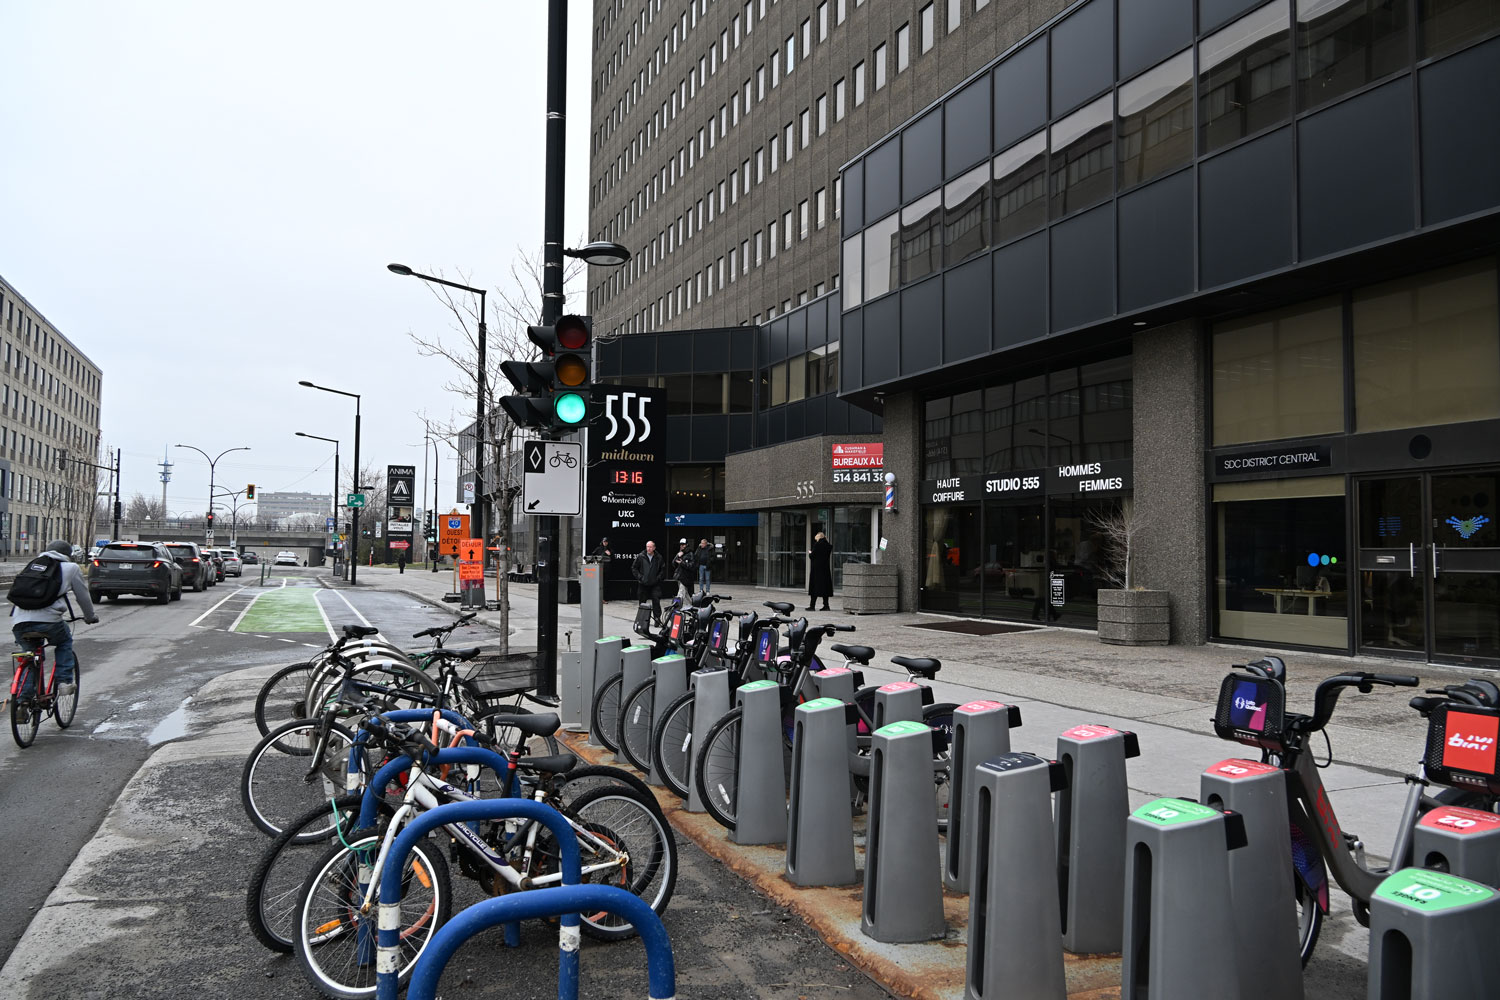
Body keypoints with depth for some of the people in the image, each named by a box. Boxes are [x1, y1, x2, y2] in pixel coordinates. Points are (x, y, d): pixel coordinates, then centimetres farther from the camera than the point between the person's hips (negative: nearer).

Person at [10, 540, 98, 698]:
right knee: (65, 642, 26)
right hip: (47, 620, -4)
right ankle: (64, 682, 15)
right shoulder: (71, 568, 13)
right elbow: (83, 596, 19)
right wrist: (90, 617, 35)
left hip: (19, 622, 4)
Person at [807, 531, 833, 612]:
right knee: (825, 586, 10)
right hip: (826, 568, 6)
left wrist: (810, 553, 10)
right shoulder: (829, 545, 6)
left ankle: (812, 605, -3)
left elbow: (812, 556, -13)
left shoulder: (817, 544, -12)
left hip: (817, 568, -6)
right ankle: (826, 605, 9)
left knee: (815, 585, -2)